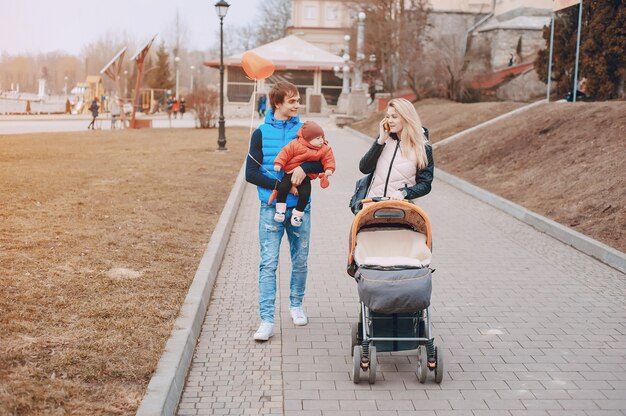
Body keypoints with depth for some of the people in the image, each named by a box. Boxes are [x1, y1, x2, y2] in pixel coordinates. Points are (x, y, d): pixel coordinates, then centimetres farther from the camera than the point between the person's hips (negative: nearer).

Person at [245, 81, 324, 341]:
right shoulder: (261, 133, 1)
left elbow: (325, 162, 1)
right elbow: (251, 173, -3)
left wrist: (305, 167, -19)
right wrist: (281, 185, -14)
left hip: (300, 206, 2)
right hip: (271, 208, -2)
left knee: (300, 261, 12)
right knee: (268, 264, -5)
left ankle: (296, 305, 32)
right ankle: (267, 320, -3)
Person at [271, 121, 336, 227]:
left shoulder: (325, 149, 1)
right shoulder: (295, 144, -9)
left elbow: (328, 159, 2)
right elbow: (285, 153, -7)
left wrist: (329, 169, -15)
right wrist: (278, 163, -13)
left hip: (306, 177, 1)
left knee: (305, 194, -18)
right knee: (283, 187, -22)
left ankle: (298, 213, 6)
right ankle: (280, 209, -5)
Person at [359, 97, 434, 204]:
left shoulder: (423, 148, 2)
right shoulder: (385, 138, 12)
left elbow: (425, 184, 2)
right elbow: (364, 168, 3)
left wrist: (404, 192, -15)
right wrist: (381, 141, -2)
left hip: (400, 204, -2)